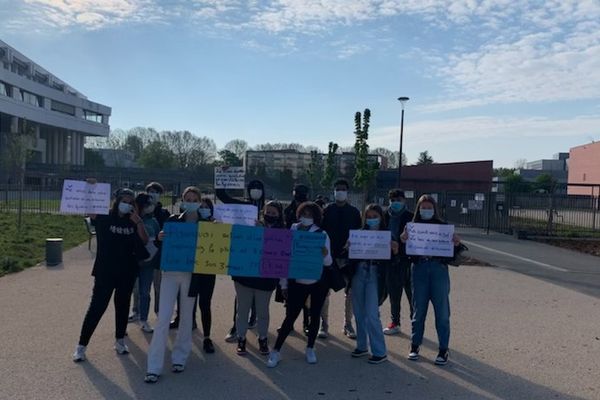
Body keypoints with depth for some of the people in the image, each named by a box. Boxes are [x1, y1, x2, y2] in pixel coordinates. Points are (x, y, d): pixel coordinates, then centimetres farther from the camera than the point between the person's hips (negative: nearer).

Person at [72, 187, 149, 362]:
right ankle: (81, 345, 7)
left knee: (122, 306, 13)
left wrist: (139, 222, -16)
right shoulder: (104, 218, -5)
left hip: (127, 272, 3)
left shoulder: (133, 222, 3)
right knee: (96, 307, -3)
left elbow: (144, 241, -5)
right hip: (105, 271, -3)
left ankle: (120, 340, 29)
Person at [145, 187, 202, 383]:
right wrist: (160, 238, -17)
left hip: (191, 274, 0)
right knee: (163, 318, -4)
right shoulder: (173, 220, 0)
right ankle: (154, 367, 2)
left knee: (186, 317, 11)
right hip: (170, 272, 0)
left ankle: (179, 357, 29)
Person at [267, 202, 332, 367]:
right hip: (297, 283, 0)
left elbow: (328, 262, -8)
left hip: (318, 283, 0)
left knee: (315, 316, 10)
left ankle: (310, 349, 27)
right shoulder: (292, 233, -3)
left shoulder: (322, 235, -6)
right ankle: (276, 351, 10)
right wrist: (284, 283, 4)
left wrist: (325, 253, -31)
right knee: (290, 316, -1)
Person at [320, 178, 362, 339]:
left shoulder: (354, 212, 7)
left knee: (351, 291, 5)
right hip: (329, 255, -1)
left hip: (348, 256, 1)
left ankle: (348, 324, 17)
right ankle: (324, 324, 13)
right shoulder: (326, 211, 3)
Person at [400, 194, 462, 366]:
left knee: (442, 312, 1)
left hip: (439, 270, -1)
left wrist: (456, 244, -19)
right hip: (419, 269, 1)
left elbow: (451, 254, 1)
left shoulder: (443, 226, 3)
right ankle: (415, 345, 23)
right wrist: (403, 241, -20)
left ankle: (443, 350, 11)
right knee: (418, 310, 9)